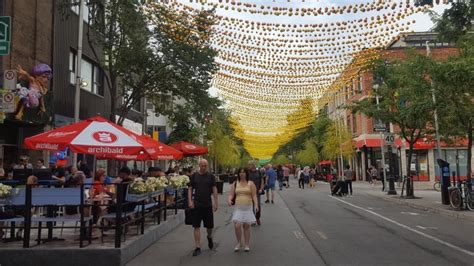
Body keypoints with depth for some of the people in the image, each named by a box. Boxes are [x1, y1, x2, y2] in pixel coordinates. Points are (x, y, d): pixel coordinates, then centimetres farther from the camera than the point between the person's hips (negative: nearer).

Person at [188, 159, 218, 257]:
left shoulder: (211, 176, 2)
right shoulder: (194, 176, 3)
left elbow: (214, 189, 2)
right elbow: (190, 189, 3)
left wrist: (216, 202, -4)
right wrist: (190, 201, -8)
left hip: (208, 204, 0)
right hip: (196, 204, 0)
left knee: (209, 225, 9)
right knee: (196, 226, 0)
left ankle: (209, 237, 41)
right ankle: (198, 248, 7)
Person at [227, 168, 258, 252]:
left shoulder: (251, 183, 1)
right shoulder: (235, 184, 6)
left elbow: (254, 195, -3)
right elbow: (231, 194, 4)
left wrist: (256, 205, -16)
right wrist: (229, 200, -17)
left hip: (248, 207, -1)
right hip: (238, 208, 1)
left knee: (246, 226, 5)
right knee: (237, 226, -10)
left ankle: (247, 244, 20)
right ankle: (239, 243, 13)